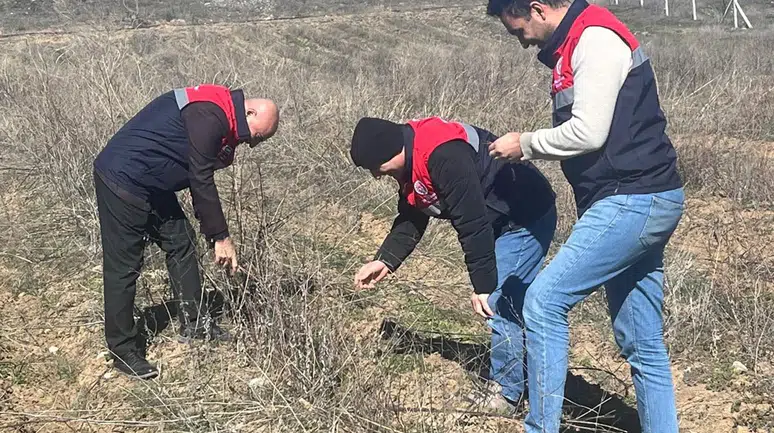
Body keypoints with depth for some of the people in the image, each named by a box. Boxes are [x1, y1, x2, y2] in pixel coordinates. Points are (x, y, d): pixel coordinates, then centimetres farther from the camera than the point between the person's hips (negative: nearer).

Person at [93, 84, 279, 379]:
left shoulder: (218, 115, 9)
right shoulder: (208, 118, -23)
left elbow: (200, 180, 16)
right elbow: (201, 182, -21)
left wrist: (216, 235, 15)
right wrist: (220, 237, -13)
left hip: (152, 186, 10)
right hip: (122, 181, -10)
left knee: (181, 244, 12)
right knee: (123, 267, -3)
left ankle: (193, 324, 22)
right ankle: (123, 351, 7)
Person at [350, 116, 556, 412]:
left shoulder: (443, 156, -31)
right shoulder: (411, 157, 2)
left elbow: (472, 223, -30)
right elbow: (410, 219, 12)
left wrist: (484, 285, -24)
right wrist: (385, 260, 1)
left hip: (528, 216, -10)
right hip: (504, 220, 10)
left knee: (500, 304, -8)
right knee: (511, 305, 15)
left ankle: (505, 393, 6)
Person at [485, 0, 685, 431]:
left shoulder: (595, 39, -12)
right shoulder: (580, 42, 19)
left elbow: (587, 133, -19)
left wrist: (525, 145, -6)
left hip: (632, 200, -10)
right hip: (643, 202, 10)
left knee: (546, 300, -12)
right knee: (643, 344, 12)